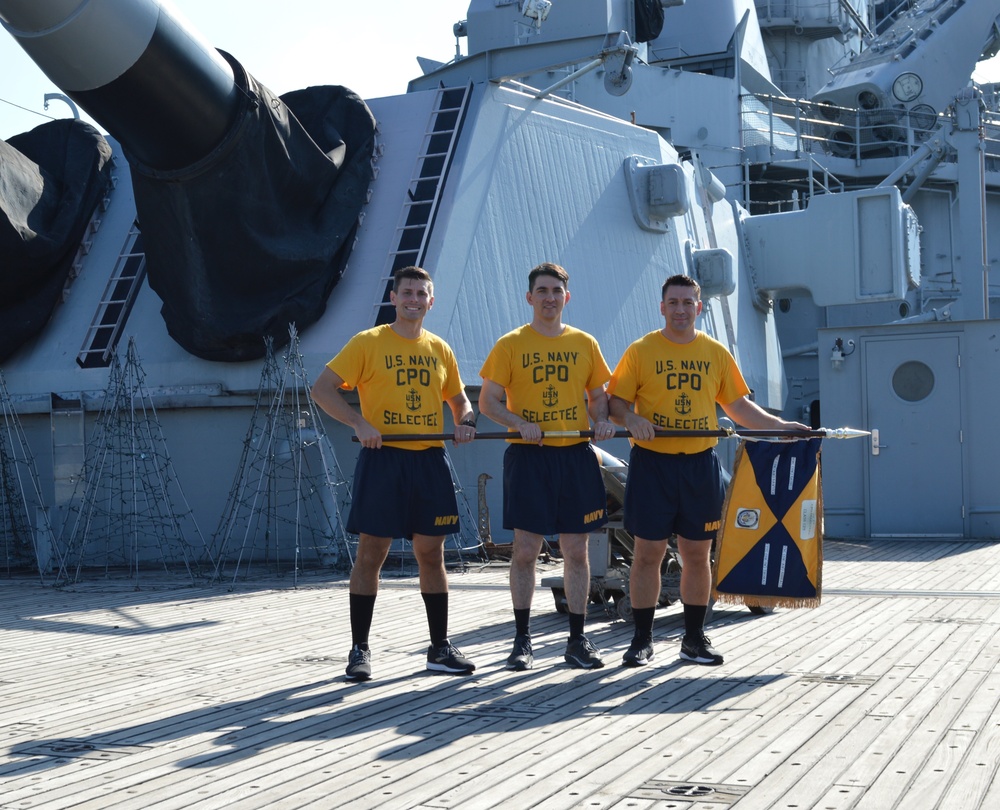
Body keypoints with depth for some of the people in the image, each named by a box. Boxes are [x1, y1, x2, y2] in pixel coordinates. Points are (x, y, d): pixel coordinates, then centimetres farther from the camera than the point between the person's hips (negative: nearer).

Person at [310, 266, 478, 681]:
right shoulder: (368, 343, -1)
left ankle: (440, 648, 17)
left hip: (430, 461, 4)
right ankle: (359, 650, 9)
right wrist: (359, 424, -17)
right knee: (370, 553, -1)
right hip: (382, 460, -4)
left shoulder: (440, 350, 12)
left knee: (432, 554, 8)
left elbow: (459, 400, 23)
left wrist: (466, 421, 0)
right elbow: (322, 389, -5)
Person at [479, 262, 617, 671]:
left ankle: (577, 640, 14)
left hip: (576, 456, 2)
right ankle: (522, 639, 10)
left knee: (576, 551, 5)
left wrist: (601, 419, -6)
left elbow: (599, 395, 16)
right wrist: (519, 423, -16)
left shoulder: (584, 343, 9)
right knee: (525, 550, -1)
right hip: (528, 457, -2)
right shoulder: (510, 344, 2)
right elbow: (488, 400, 0)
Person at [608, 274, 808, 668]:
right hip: (652, 462, -3)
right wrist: (631, 419, -20)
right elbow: (616, 401, 0)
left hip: (701, 465, 3)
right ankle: (642, 639, 11)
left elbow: (738, 405, 15)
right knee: (647, 552, 0)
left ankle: (694, 638, 19)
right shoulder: (641, 351, 0)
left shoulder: (716, 353, 9)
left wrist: (780, 426, 6)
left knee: (698, 553, 7)